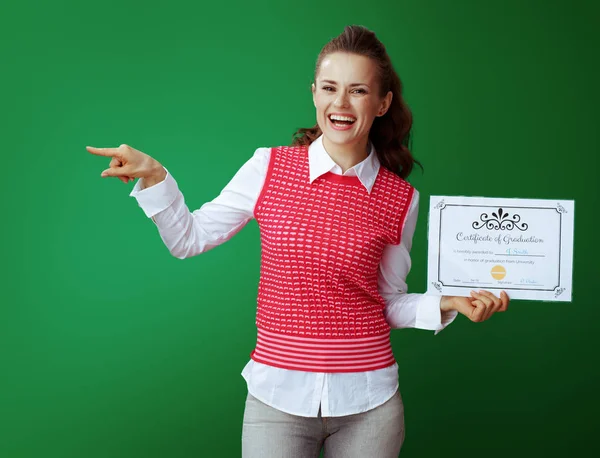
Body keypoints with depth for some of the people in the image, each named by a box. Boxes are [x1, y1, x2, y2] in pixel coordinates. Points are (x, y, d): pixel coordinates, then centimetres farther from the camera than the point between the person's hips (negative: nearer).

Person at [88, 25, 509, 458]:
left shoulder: (401, 199, -3)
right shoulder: (268, 168, -5)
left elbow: (388, 304, 7)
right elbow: (189, 239, 2)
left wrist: (449, 303, -8)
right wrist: (153, 176, -10)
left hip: (368, 404, 1)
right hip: (278, 396, -1)